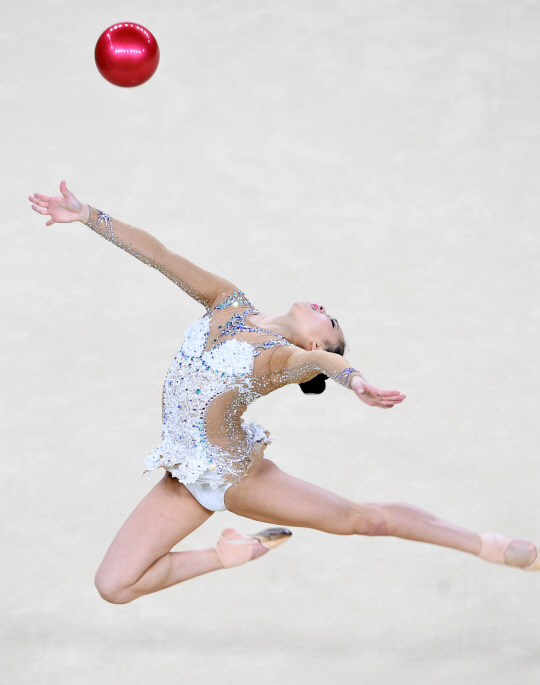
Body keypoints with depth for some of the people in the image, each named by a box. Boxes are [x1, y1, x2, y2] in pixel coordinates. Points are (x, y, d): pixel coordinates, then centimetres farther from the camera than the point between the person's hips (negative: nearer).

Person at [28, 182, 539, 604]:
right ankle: (232, 553, 14)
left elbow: (317, 363, -41)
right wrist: (87, 216, -5)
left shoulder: (281, 357, -16)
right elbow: (157, 254, 0)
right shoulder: (229, 304, 0)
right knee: (112, 586, -4)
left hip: (234, 472, -5)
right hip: (188, 481, 5)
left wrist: (352, 379, -63)